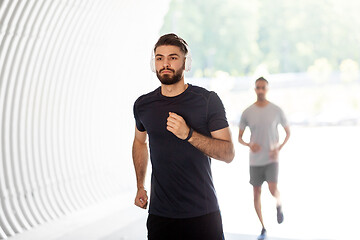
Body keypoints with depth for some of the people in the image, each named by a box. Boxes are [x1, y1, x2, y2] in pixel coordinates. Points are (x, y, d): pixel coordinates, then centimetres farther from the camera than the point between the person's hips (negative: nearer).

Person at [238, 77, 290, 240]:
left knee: (273, 190, -17)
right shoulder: (247, 113, -1)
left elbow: (288, 132, 8)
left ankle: (278, 205, 21)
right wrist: (249, 145, -18)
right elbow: (239, 137, 4)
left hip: (272, 159, -2)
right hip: (255, 160, 2)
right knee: (257, 193, 5)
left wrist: (279, 148, -8)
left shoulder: (276, 110, -3)